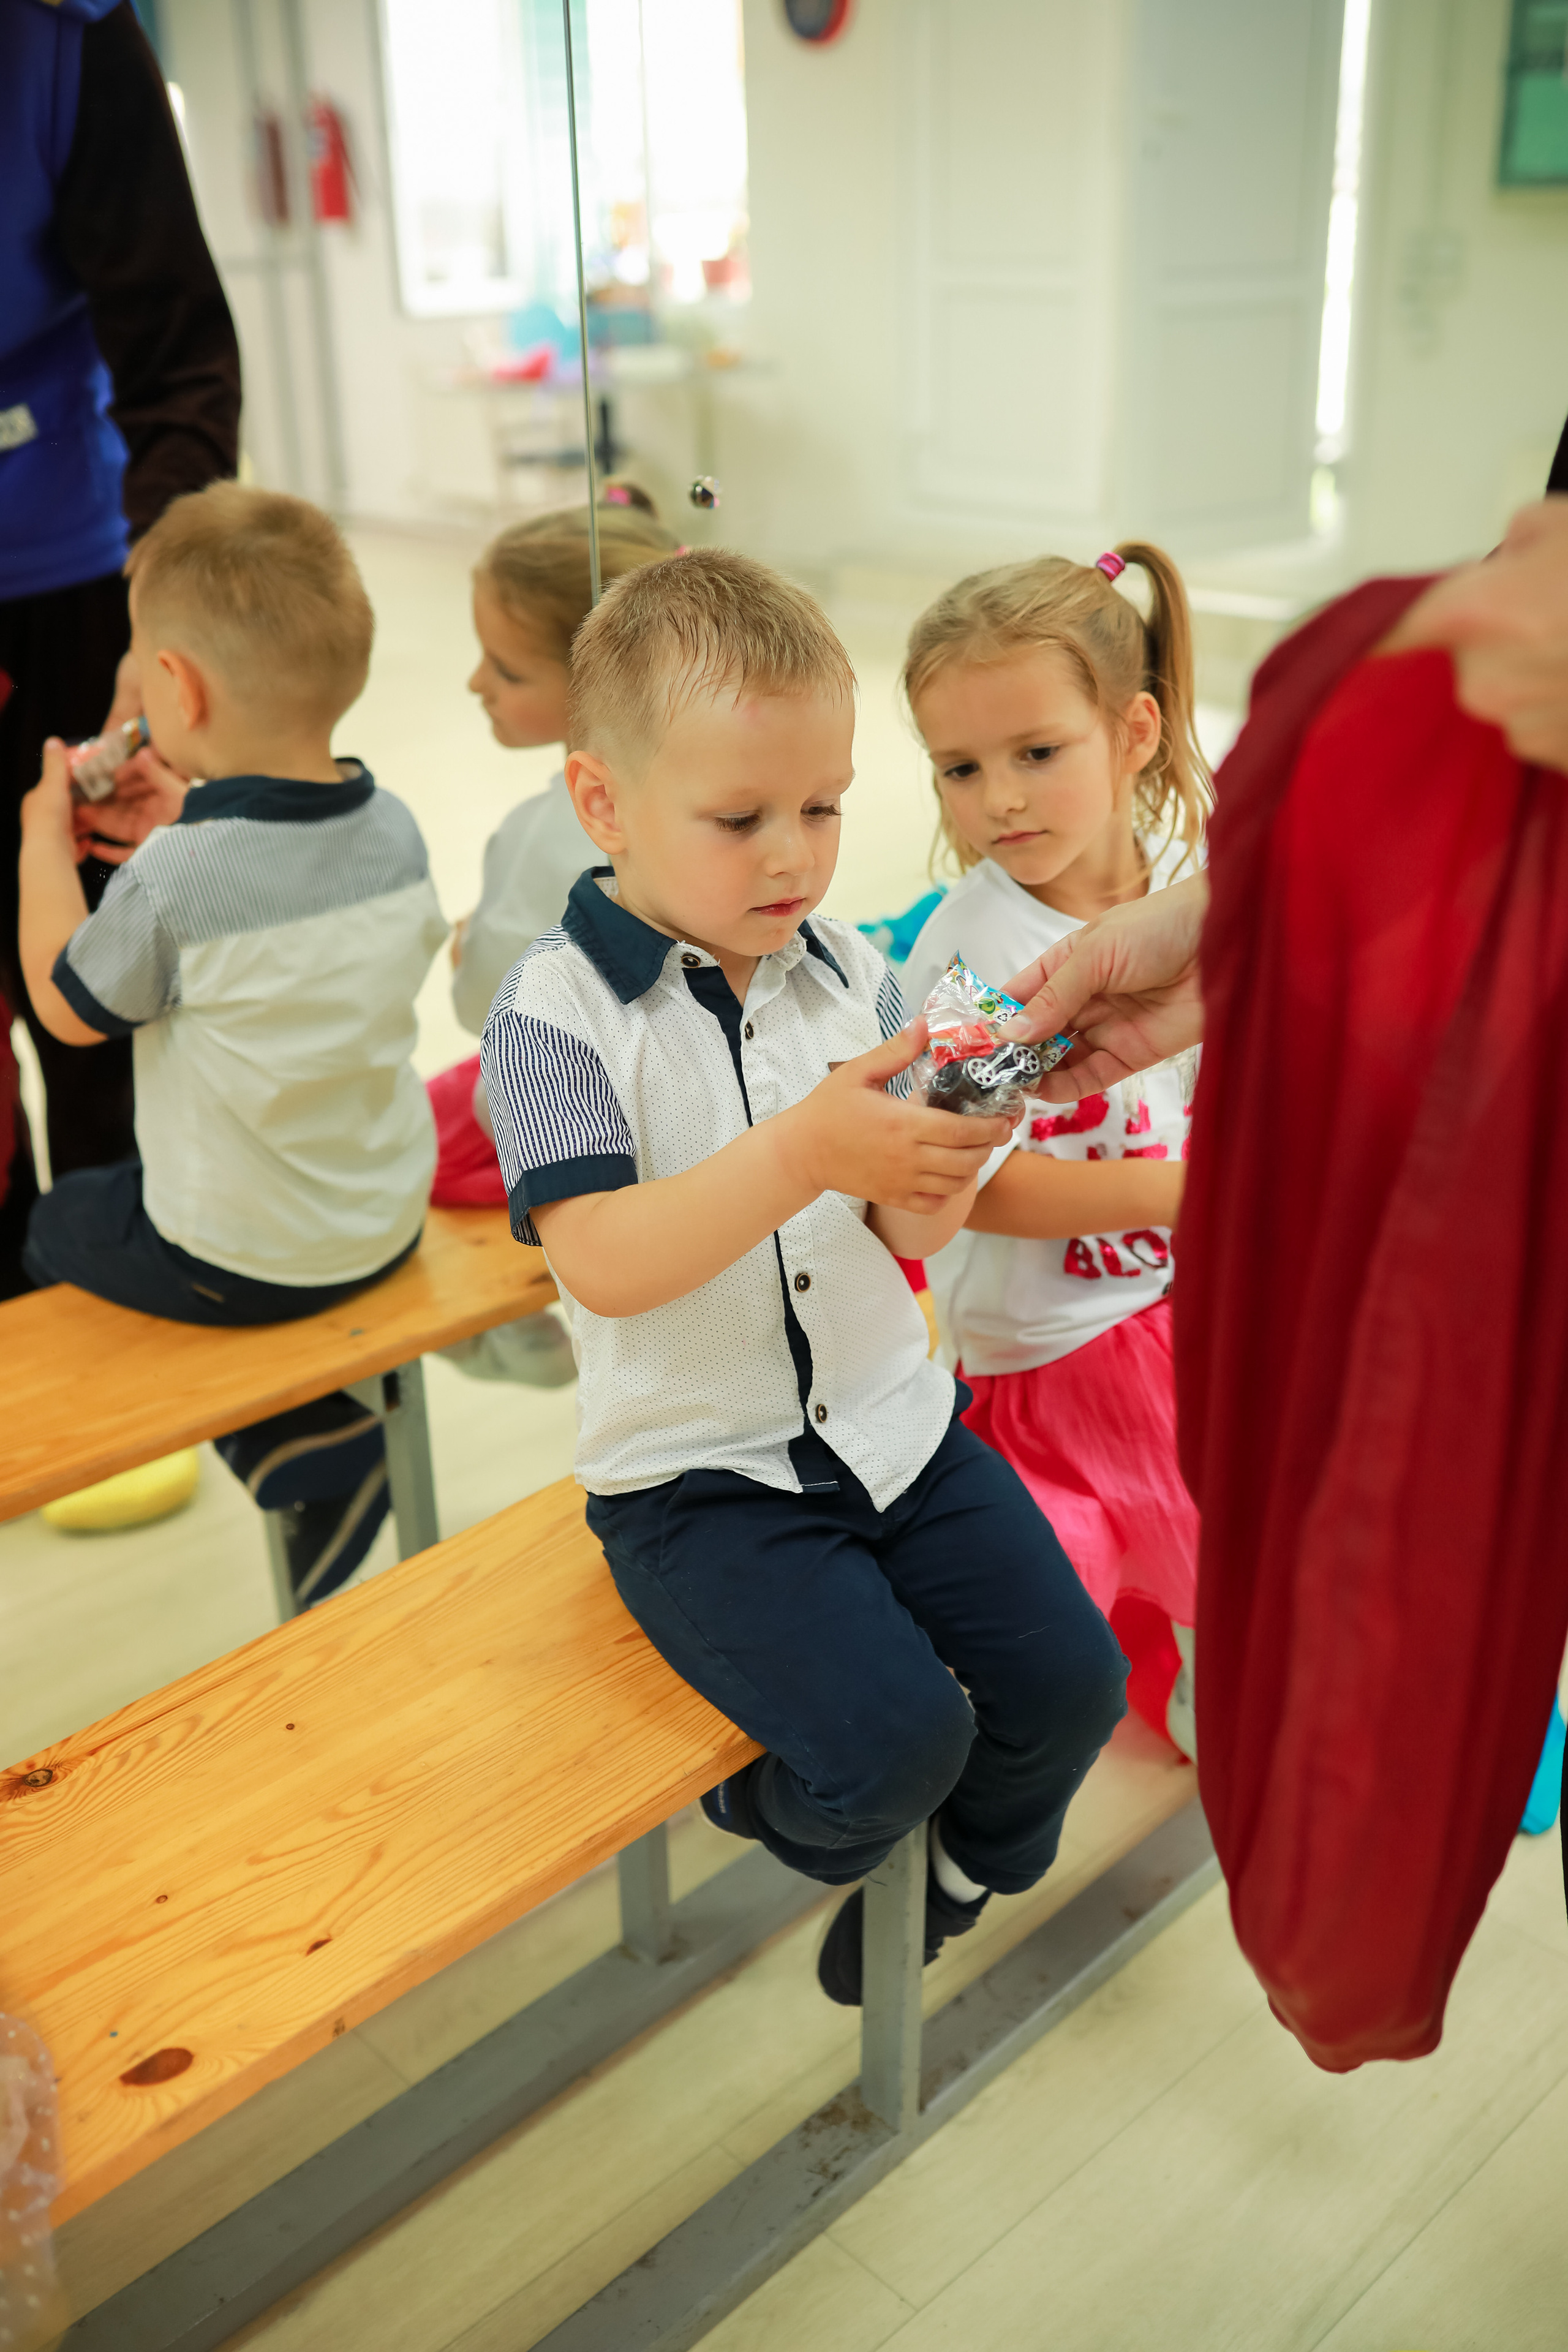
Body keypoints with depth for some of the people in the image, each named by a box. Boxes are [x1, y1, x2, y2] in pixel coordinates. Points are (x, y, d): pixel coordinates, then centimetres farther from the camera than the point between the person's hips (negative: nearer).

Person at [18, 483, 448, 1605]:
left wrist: (46, 843, 3)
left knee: (53, 1225, 22)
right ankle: (324, 1429, 23)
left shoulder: (173, 877, -28)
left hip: (240, 1258, -7)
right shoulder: (395, 828, -9)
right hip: (393, 1217, 7)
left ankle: (306, 1442, 7)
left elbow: (68, 1008, -9)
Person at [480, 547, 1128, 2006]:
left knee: (1070, 1676, -2)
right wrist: (804, 1148, -37)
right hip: (699, 1475, -5)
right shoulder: (556, 1010, -14)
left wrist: (933, 1169, -23)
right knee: (892, 1733, -19)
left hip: (891, 1419, 5)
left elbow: (907, 1230, 1)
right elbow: (605, 1265, -25)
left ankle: (958, 1863, 32)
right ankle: (794, 1824, 19)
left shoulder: (852, 972, 1)